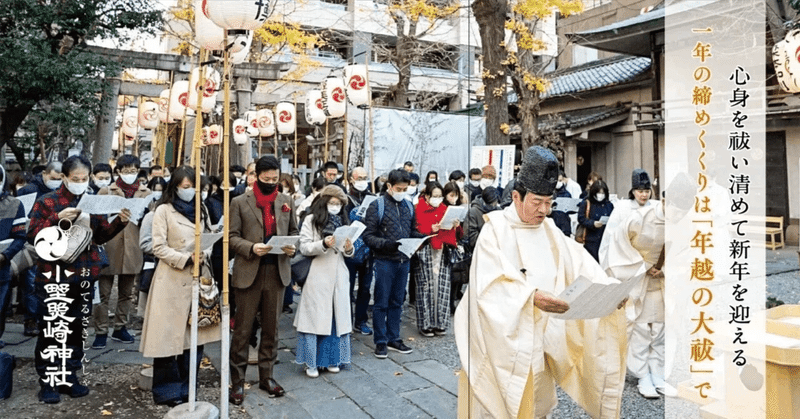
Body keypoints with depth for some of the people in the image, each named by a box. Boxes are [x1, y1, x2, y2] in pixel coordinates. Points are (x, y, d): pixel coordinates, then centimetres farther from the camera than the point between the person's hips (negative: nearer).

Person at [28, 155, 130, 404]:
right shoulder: (47, 202, -4)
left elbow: (101, 236, 12)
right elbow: (33, 236, -9)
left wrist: (119, 222, -4)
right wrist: (58, 219, -22)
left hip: (83, 275, 5)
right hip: (55, 276, -5)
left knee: (76, 329, 11)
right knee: (52, 329, -3)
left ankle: (69, 377, 23)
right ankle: (49, 381, 10)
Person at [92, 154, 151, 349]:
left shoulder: (145, 193, 10)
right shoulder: (106, 191, 5)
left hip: (132, 250, 2)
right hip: (109, 248, -2)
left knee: (126, 292, 11)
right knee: (103, 292, 0)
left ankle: (120, 328, 23)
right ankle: (101, 332, 7)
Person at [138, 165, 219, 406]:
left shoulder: (201, 209, 14)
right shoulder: (164, 210, -2)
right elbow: (158, 247, -7)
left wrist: (203, 258, -3)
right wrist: (186, 259, -17)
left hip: (198, 278, 5)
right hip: (172, 280, -5)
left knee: (195, 335, 7)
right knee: (170, 335, 0)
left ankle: (186, 388, 20)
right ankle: (167, 391, 14)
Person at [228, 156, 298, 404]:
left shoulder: (287, 202, 10)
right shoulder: (240, 202, 1)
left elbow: (293, 231, 15)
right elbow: (232, 236, -2)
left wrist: (292, 247, -7)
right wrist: (251, 248, -20)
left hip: (277, 272, 3)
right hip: (248, 272, -3)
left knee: (271, 328, 12)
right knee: (243, 329, 5)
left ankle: (266, 376, 26)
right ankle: (237, 380, 17)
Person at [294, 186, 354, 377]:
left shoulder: (342, 221, 15)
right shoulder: (311, 220, 0)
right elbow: (303, 247, -8)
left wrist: (348, 249, -4)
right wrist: (323, 244, -22)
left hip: (338, 275, 5)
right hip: (317, 276, -5)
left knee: (336, 316, 7)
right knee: (314, 316, -2)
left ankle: (331, 359, 19)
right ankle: (311, 362, 7)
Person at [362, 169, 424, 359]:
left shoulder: (408, 206, 9)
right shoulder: (377, 206, -8)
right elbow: (368, 236, -10)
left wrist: (422, 238, -4)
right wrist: (386, 244, -25)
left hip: (403, 261, 5)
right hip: (384, 261, -5)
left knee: (397, 302, 15)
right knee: (381, 303, 4)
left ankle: (393, 338, 27)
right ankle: (380, 341, 15)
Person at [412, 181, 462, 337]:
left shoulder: (445, 209, 15)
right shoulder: (419, 210, 1)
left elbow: (456, 236, 13)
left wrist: (456, 226, -8)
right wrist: (430, 230, -21)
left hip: (442, 252, 4)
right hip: (425, 252, -4)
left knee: (442, 287, 1)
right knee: (426, 287, -2)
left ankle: (440, 323, 12)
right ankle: (425, 324, 8)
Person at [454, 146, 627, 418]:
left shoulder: (549, 231, 8)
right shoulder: (494, 230, -10)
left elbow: (580, 265, -1)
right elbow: (492, 284, -22)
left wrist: (610, 287, -19)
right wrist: (532, 296, -37)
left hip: (539, 333, 6)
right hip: (498, 338, -5)